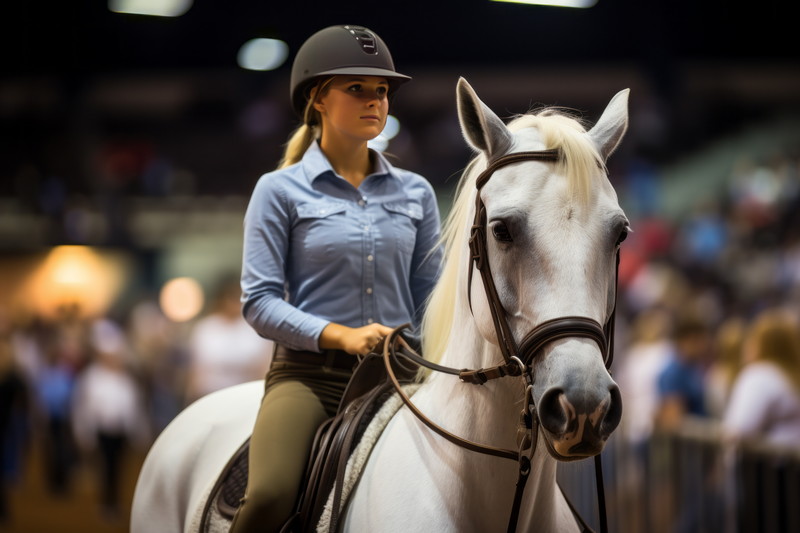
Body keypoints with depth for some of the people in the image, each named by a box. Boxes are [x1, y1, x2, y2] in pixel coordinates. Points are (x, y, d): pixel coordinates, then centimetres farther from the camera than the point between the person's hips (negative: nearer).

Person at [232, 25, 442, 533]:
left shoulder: (415, 193, 13)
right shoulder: (280, 191, 2)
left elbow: (430, 295, 14)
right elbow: (259, 302, -5)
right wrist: (340, 335, -18)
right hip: (310, 372, -4)